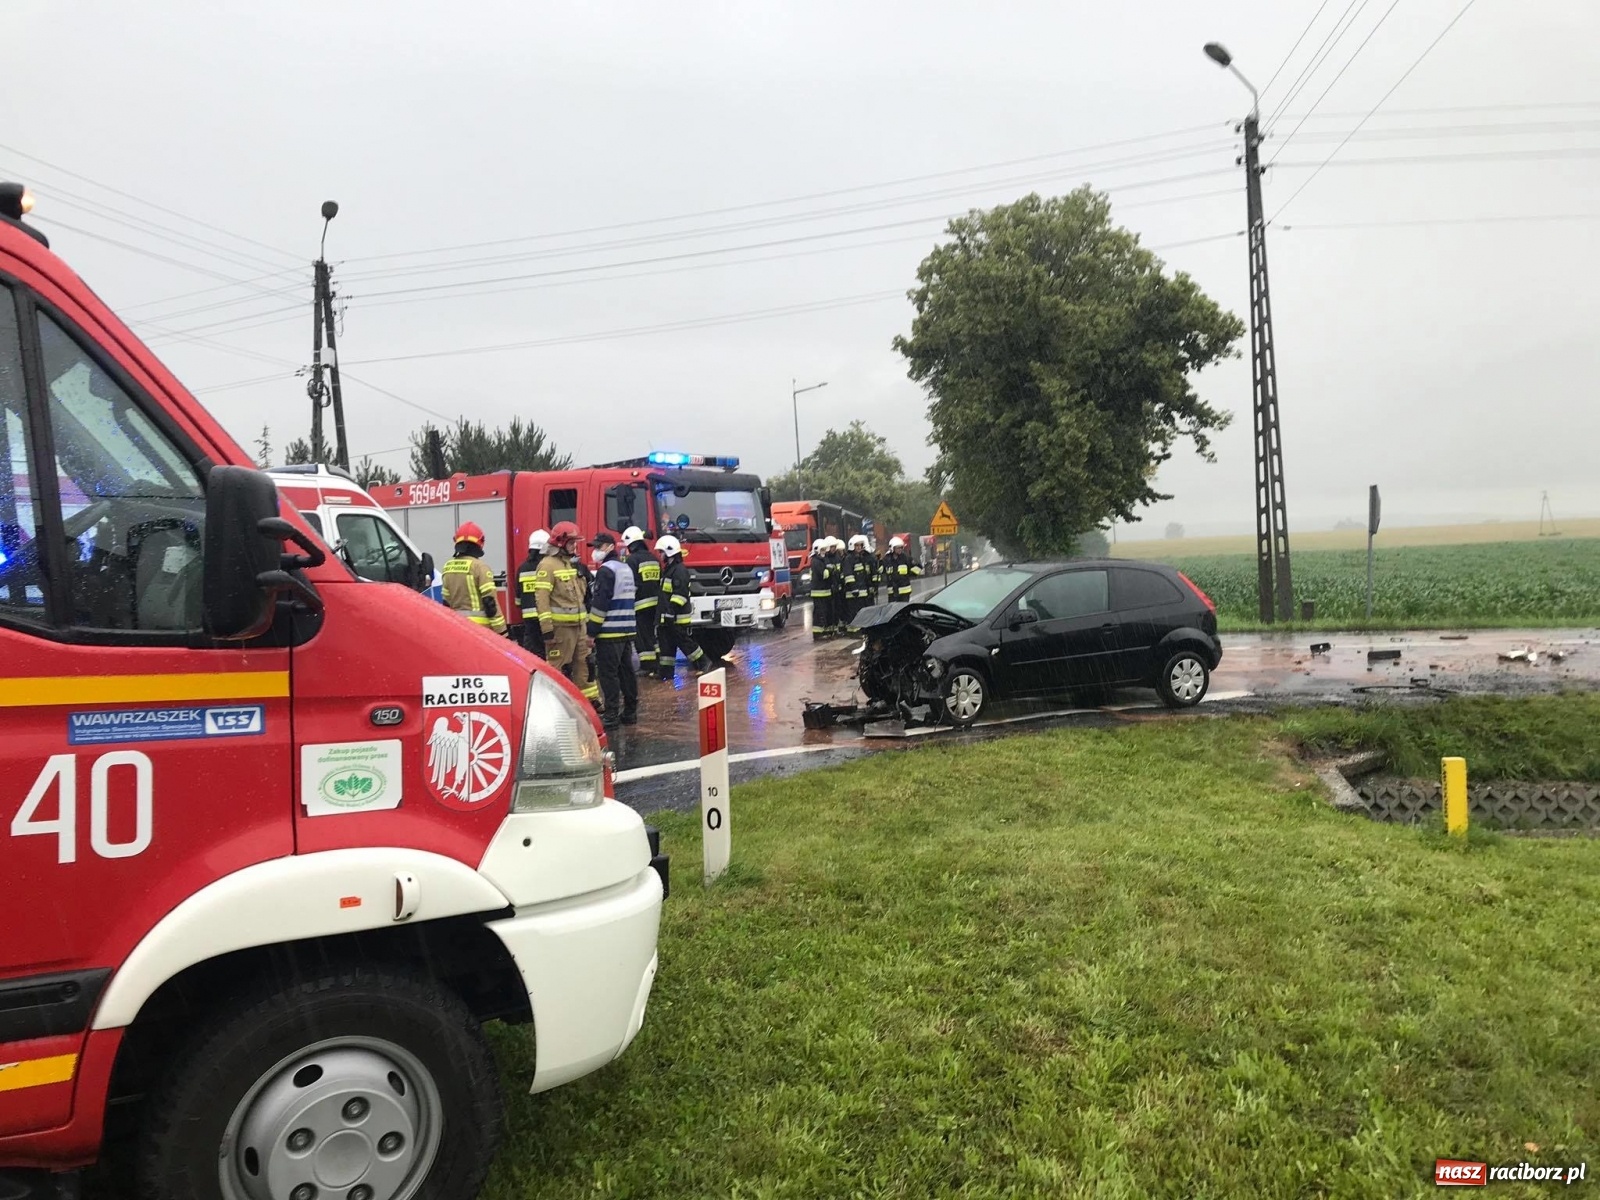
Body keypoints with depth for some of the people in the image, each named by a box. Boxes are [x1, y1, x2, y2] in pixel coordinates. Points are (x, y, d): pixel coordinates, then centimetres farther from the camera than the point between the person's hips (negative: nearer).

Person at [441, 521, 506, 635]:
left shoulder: (448, 567, 10)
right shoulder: (480, 567, -11)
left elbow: (446, 602, 16)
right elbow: (490, 602, -15)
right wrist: (501, 631, -13)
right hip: (478, 625, -7)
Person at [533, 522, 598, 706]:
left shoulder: (573, 563, 15)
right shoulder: (548, 565, -12)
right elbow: (541, 597, -18)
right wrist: (547, 628, -22)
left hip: (578, 625, 8)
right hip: (559, 626, -8)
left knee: (583, 663, 12)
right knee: (559, 668, -1)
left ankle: (589, 700, 20)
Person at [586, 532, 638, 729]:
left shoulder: (606, 570, -11)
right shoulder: (626, 568, 17)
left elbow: (600, 603, -17)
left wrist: (592, 632, -14)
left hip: (610, 632, -9)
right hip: (627, 630, 9)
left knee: (608, 674, -6)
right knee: (626, 672, 11)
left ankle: (611, 716, -5)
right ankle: (630, 713, 15)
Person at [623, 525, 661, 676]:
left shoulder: (632, 559, -11)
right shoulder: (653, 558, 12)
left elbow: (631, 585, -16)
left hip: (640, 603, -7)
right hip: (654, 601, 7)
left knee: (642, 635, -2)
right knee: (653, 633, 15)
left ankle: (647, 665, -2)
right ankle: (657, 662, 19)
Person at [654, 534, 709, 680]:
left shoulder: (679, 570, -16)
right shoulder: (668, 569, 17)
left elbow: (680, 594, -24)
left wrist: (671, 613, -26)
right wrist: (664, 614, 23)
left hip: (678, 618, -10)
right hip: (668, 617, 10)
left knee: (685, 642, -2)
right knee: (666, 644, 9)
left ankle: (703, 663, 11)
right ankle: (666, 671, 12)